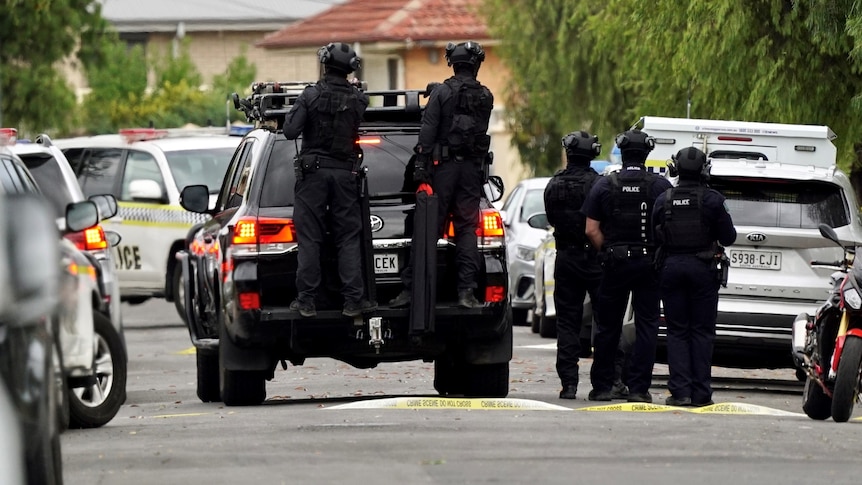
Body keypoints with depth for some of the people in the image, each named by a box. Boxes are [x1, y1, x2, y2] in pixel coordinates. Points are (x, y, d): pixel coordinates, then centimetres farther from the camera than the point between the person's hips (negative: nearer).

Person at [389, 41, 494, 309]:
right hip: (472, 167, 3)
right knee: (467, 229, 4)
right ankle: (466, 292, -3)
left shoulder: (442, 92, -6)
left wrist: (421, 170, -12)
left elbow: (427, 132, -11)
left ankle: (410, 288, -2)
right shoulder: (485, 97, 5)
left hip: (443, 166, -3)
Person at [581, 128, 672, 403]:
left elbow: (592, 230, -3)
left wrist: (607, 253, 7)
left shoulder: (604, 186, 0)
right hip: (649, 264, -1)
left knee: (608, 326, 10)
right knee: (646, 326, 3)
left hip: (615, 263, 1)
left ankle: (601, 386, 13)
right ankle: (638, 388, -1)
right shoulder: (661, 186, -3)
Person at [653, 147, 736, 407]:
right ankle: (701, 392, 0)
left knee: (677, 332, 5)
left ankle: (680, 391, -3)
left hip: (671, 268, 1)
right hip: (702, 268, -1)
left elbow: (654, 237, 3)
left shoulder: (664, 200, -1)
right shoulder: (712, 200, -8)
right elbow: (728, 237, -5)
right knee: (702, 332, 3)